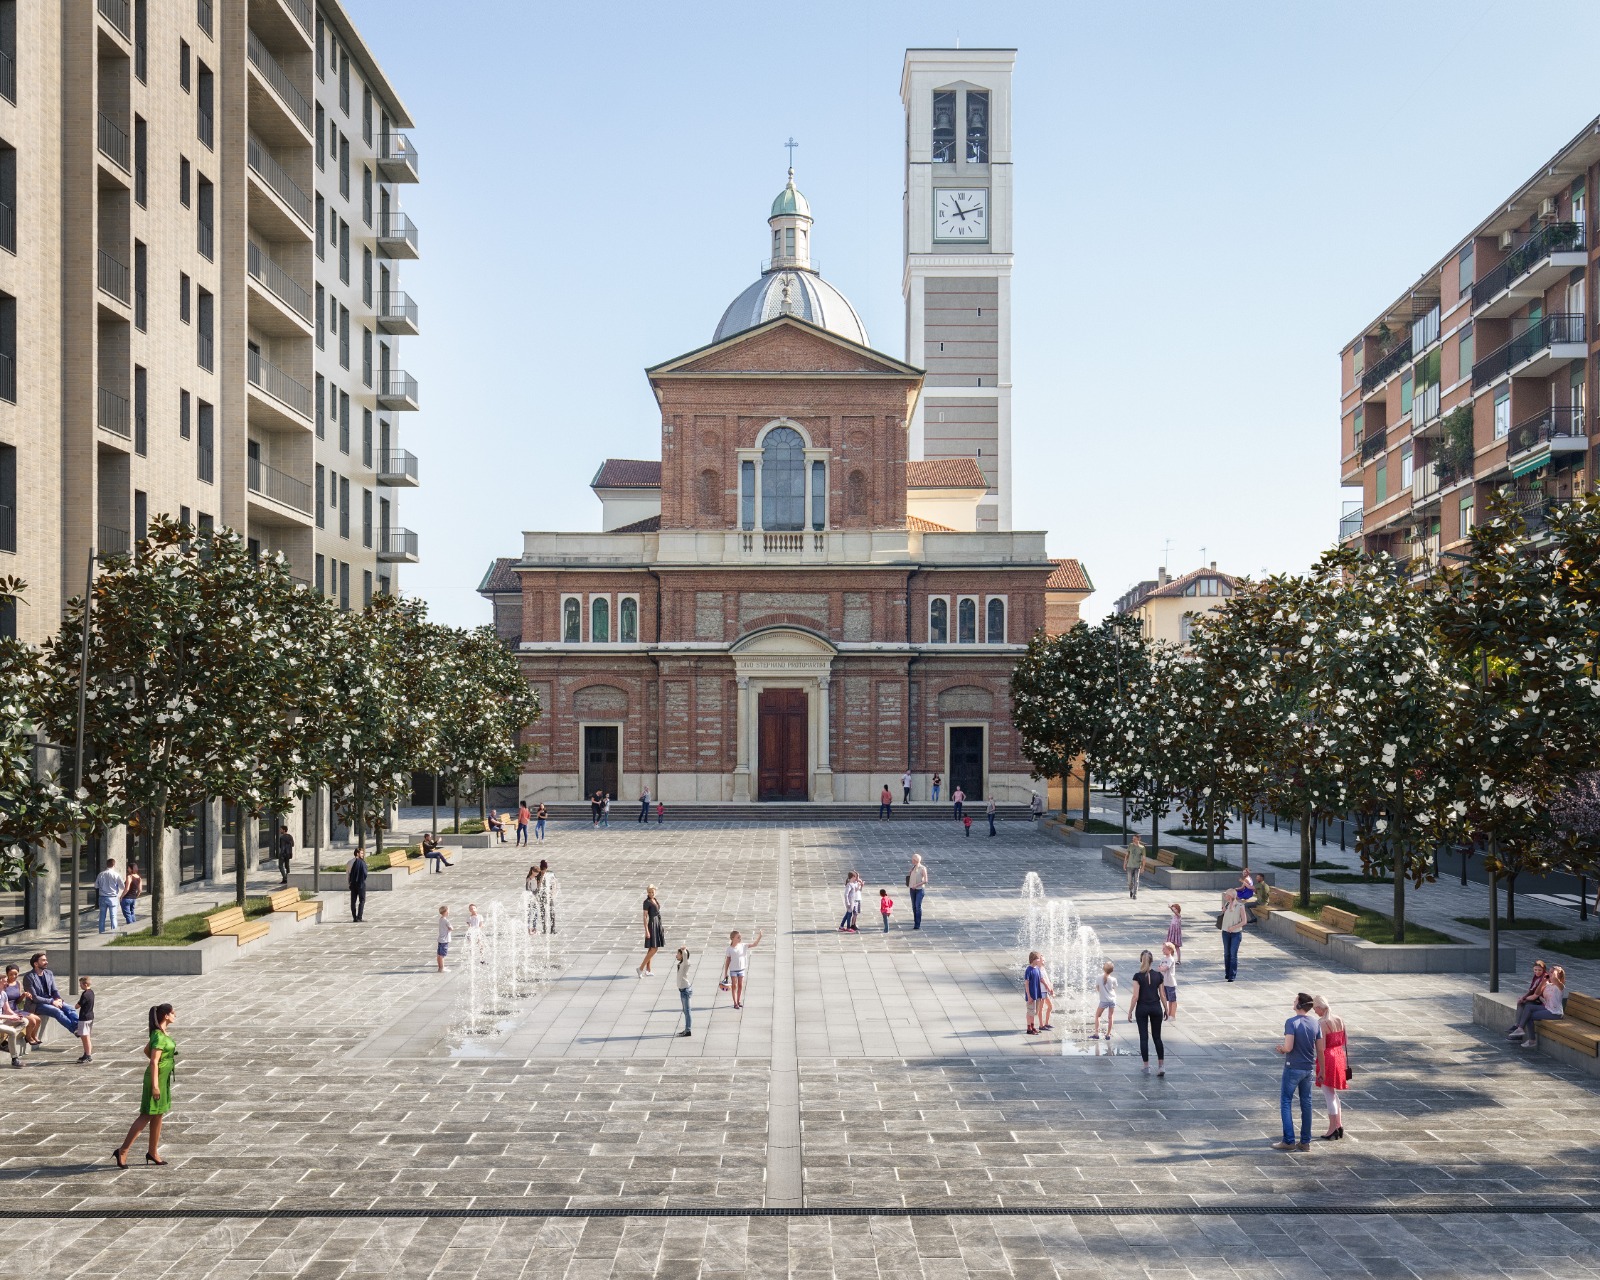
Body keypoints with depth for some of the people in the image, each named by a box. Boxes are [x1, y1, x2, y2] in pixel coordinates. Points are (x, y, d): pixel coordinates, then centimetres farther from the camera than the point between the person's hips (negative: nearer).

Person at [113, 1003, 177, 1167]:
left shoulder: (161, 1033, 9)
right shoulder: (159, 1037, -21)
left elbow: (147, 1050, 22)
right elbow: (154, 1062, -23)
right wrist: (155, 1086, -24)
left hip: (163, 1078, 10)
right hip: (156, 1078, -10)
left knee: (158, 1116, 14)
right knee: (146, 1116, -5)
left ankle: (153, 1153, 22)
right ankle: (122, 1151, 0)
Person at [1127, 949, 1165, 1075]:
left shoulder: (1138, 976, -10)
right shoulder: (1158, 976, -2)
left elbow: (1135, 996, -11)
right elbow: (1162, 995, 3)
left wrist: (1130, 1012, -4)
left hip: (1142, 1009, -2)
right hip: (1156, 1008, 2)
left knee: (1144, 1037, 6)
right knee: (1157, 1037, 12)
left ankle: (1146, 1067, 8)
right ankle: (1161, 1065, 5)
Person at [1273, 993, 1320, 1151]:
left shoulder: (1291, 1022, -18)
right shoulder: (1315, 1023, 1)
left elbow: (1288, 1047, -23)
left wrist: (1281, 1049, -1)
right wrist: (1321, 1071, 17)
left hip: (1293, 1068, -6)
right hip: (1308, 1068, 6)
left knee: (1286, 1102, 4)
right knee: (1306, 1103, 12)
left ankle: (1289, 1141, 2)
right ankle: (1305, 1142, 17)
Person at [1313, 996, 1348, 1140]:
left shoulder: (1321, 1023, -19)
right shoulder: (1340, 1020, 4)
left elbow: (1321, 1048, -20)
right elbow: (1344, 1042, 12)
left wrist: (1321, 1070, -16)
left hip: (1328, 1058, -8)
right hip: (1340, 1056, 8)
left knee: (1329, 1095, 3)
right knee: (1333, 1094, 21)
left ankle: (1333, 1130, 11)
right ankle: (1340, 1126, 24)